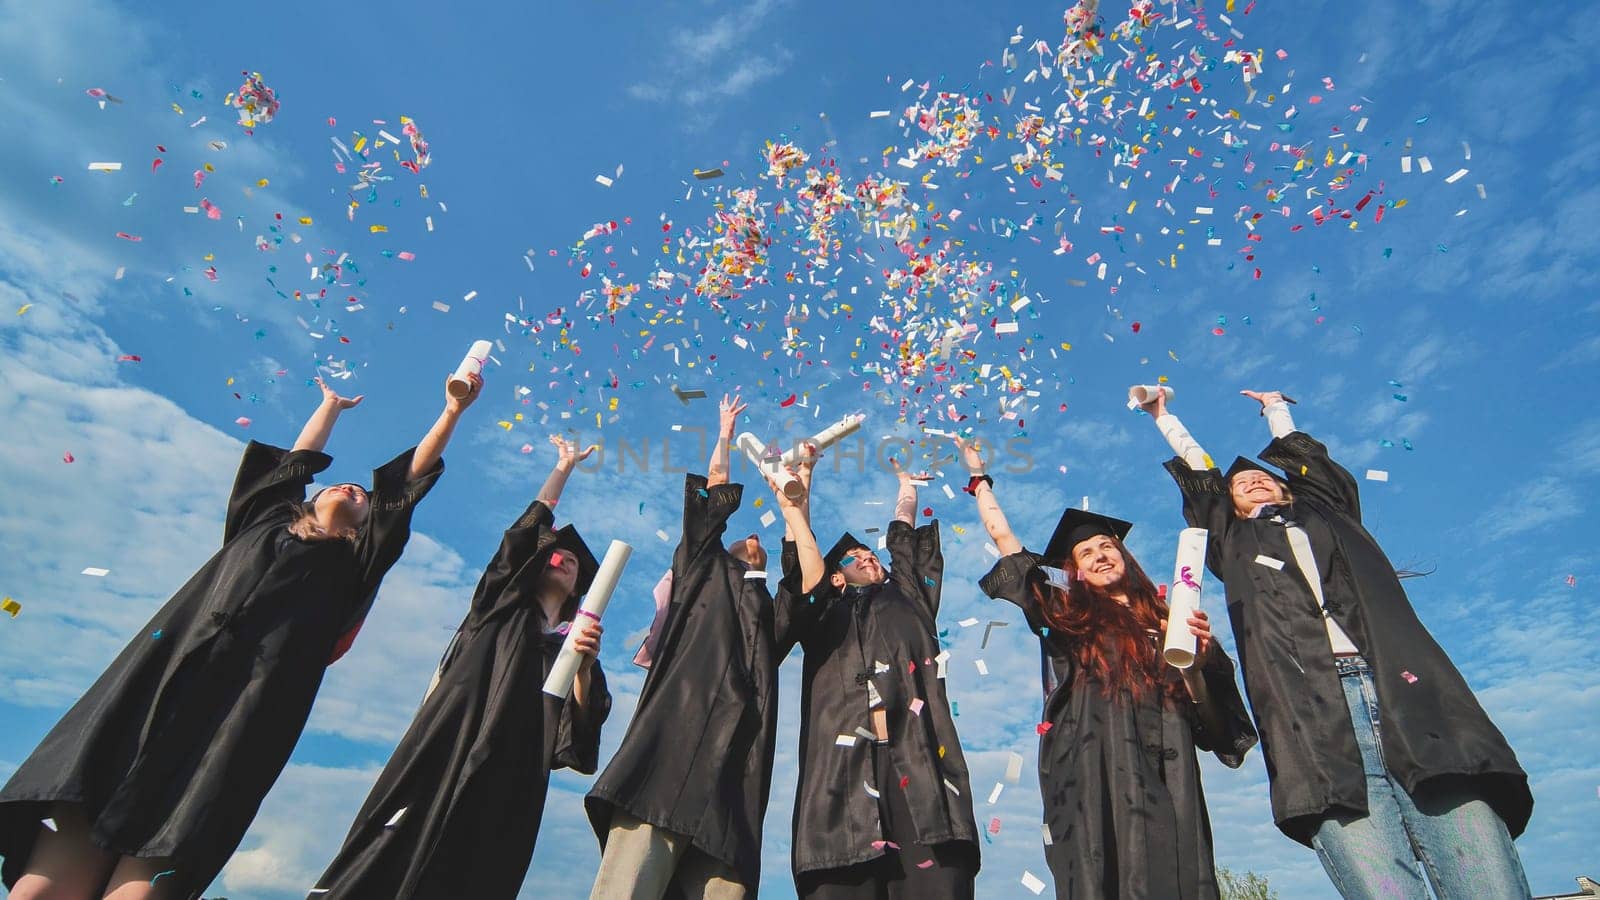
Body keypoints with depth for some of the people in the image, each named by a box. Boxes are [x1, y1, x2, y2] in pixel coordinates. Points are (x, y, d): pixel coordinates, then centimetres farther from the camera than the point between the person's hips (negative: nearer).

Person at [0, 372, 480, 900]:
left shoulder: (351, 560, 20)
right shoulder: (265, 521, 26)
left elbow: (410, 481, 21)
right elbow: (299, 459, 39)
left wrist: (452, 411, 25)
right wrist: (332, 402, 54)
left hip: (242, 712, -2)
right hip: (155, 683, 3)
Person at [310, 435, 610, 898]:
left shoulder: (574, 642, 20)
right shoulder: (502, 606, 18)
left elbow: (582, 725, 4)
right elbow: (528, 528, 9)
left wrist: (583, 662, -14)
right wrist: (564, 466, 16)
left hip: (507, 778, 1)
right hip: (448, 750, -1)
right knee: (393, 862, -12)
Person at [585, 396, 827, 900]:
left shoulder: (772, 612, 31)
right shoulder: (703, 570, 25)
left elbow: (814, 575, 14)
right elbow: (715, 485, 22)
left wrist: (790, 508, 23)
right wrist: (726, 430, 33)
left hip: (734, 771, 3)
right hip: (671, 747, -2)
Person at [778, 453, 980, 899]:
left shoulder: (908, 599, 29)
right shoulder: (823, 612, 26)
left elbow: (905, 541, 33)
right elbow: (799, 552, 23)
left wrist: (905, 483, 48)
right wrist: (804, 476, 28)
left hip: (915, 758, 1)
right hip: (842, 760, 0)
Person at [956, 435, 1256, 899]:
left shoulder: (1164, 618, 16)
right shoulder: (1068, 614, 10)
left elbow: (1199, 704, 11)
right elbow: (1003, 538, 12)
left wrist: (1199, 655, -8)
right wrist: (979, 477, 19)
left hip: (1164, 772, 2)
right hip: (1093, 771, -2)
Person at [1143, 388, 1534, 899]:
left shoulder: (1328, 512, 29)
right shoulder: (1235, 544, 27)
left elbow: (1304, 459, 41)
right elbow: (1198, 476, 36)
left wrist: (1276, 409, 59)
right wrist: (1162, 416, 48)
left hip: (1409, 704, 2)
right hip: (1319, 727, -1)